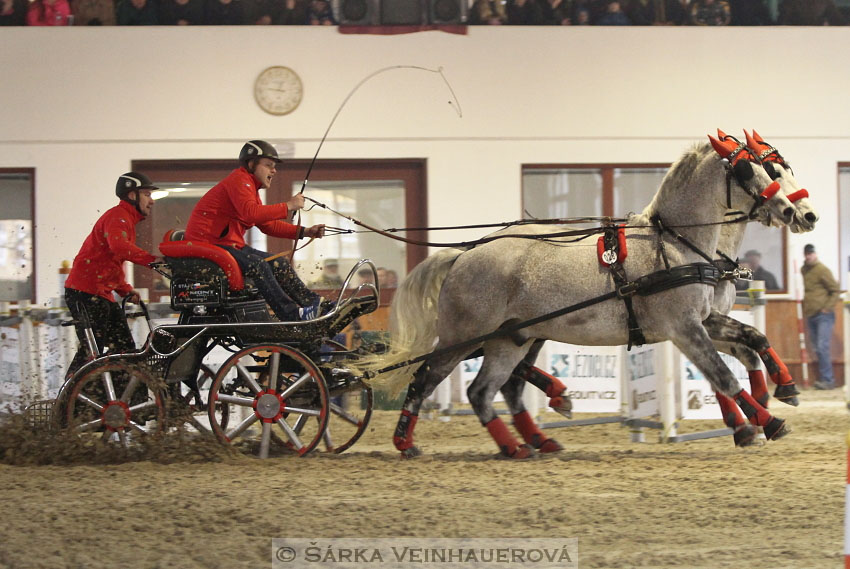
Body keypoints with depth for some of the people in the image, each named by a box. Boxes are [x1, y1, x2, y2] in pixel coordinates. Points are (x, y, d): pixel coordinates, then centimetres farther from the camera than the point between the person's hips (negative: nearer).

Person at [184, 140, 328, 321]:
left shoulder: (250, 186, 22)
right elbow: (251, 213, -30)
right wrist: (288, 206, -27)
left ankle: (316, 305, 4)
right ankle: (291, 314, -31)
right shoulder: (239, 180, -12)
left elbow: (267, 225, 20)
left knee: (279, 264, 4)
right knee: (257, 265, -28)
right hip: (208, 244, -11)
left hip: (231, 244, 11)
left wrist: (303, 232, 9)